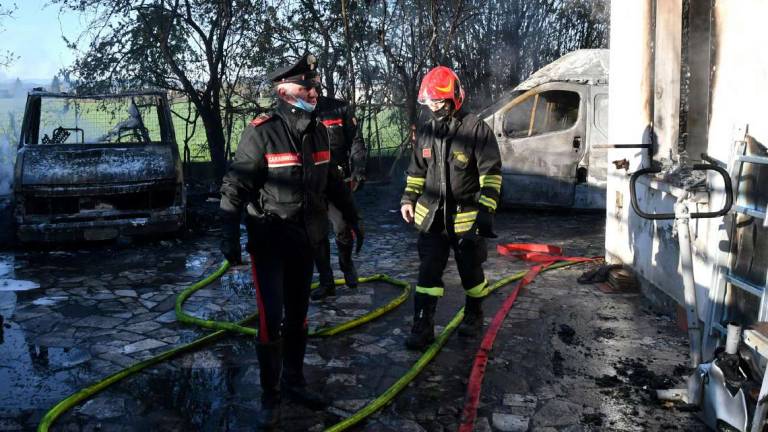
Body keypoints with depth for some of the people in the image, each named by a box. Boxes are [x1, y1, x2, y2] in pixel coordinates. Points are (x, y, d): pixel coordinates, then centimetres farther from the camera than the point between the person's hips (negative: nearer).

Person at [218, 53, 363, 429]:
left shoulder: (318, 132, 4)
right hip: (269, 240, -6)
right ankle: (270, 397, 12)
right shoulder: (261, 132, -16)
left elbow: (330, 182, 16)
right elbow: (235, 186, -14)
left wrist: (352, 218, 19)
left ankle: (294, 382, 31)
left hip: (304, 239, 6)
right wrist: (229, 235, -20)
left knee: (297, 315, 15)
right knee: (271, 319, -6)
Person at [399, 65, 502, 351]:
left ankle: (474, 316, 35)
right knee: (428, 272, 0)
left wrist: (486, 209, -16)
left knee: (471, 272, 12)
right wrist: (408, 199, 8)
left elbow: (491, 173, -11)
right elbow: (416, 171, 19)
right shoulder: (425, 132, 8)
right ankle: (423, 327, 5)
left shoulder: (476, 129, -11)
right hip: (432, 217, 4)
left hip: (466, 217, -4)